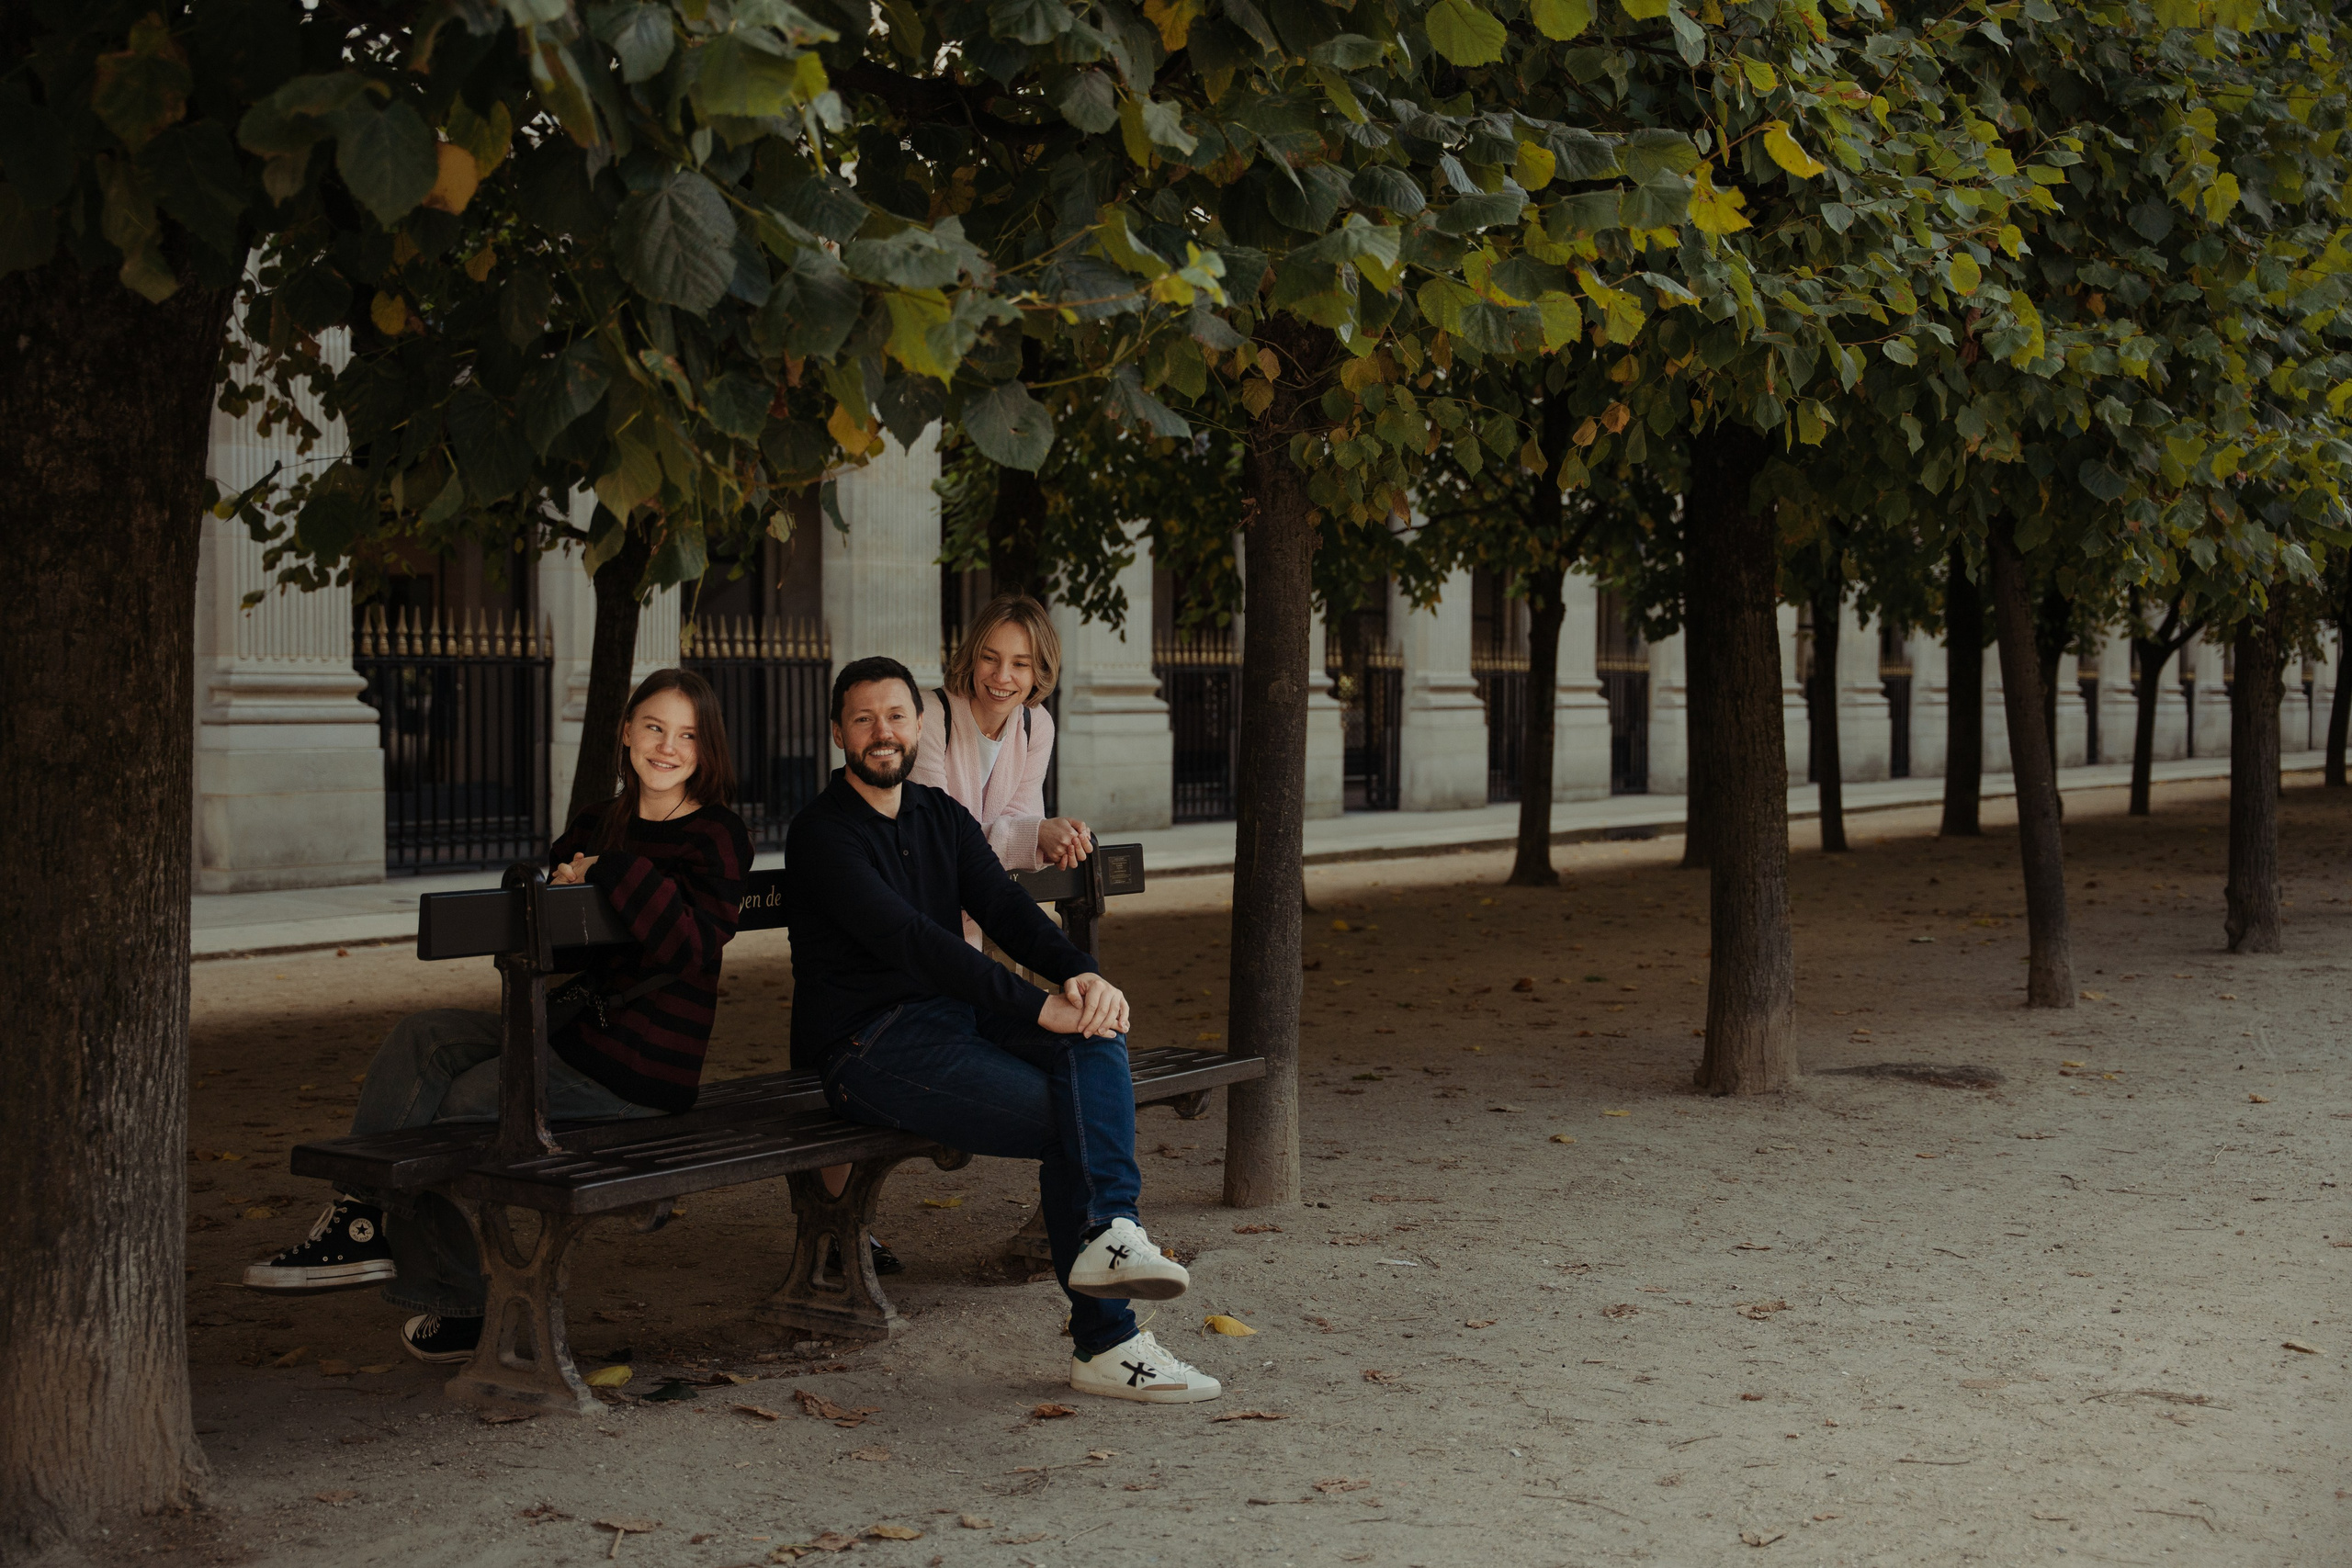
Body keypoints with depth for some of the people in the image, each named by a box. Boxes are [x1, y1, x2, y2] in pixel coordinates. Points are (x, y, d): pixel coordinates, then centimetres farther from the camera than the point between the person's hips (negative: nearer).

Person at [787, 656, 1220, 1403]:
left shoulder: (943, 819, 17)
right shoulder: (821, 833, -8)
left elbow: (1006, 909, 4)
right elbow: (909, 940, -21)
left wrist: (1082, 975, -19)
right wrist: (1038, 1007, -28)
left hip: (952, 1013, 7)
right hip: (867, 1047, -7)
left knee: (1095, 1034, -23)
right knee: (1068, 1120, -21)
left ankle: (1109, 1232, -37)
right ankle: (1106, 1341, -17)